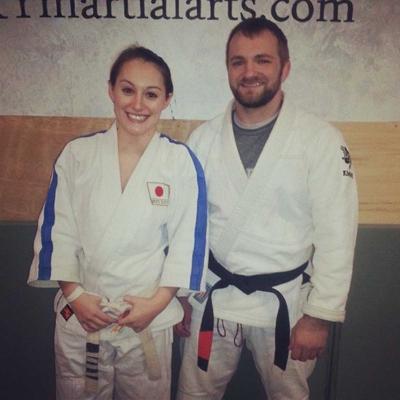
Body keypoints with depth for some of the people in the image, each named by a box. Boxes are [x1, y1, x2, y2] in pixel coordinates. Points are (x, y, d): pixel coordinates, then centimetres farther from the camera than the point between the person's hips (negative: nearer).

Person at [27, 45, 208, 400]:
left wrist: (158, 301, -11)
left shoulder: (181, 161, -8)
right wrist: (74, 294, -8)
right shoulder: (77, 155, -5)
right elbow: (56, 230, -1)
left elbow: (189, 239, -6)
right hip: (80, 315, 1)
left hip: (150, 318, -1)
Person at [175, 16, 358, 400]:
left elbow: (336, 234, -10)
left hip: (285, 303, -1)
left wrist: (320, 315, -9)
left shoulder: (322, 140, -10)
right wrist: (180, 295, 6)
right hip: (213, 298, 2)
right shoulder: (203, 138, -2)